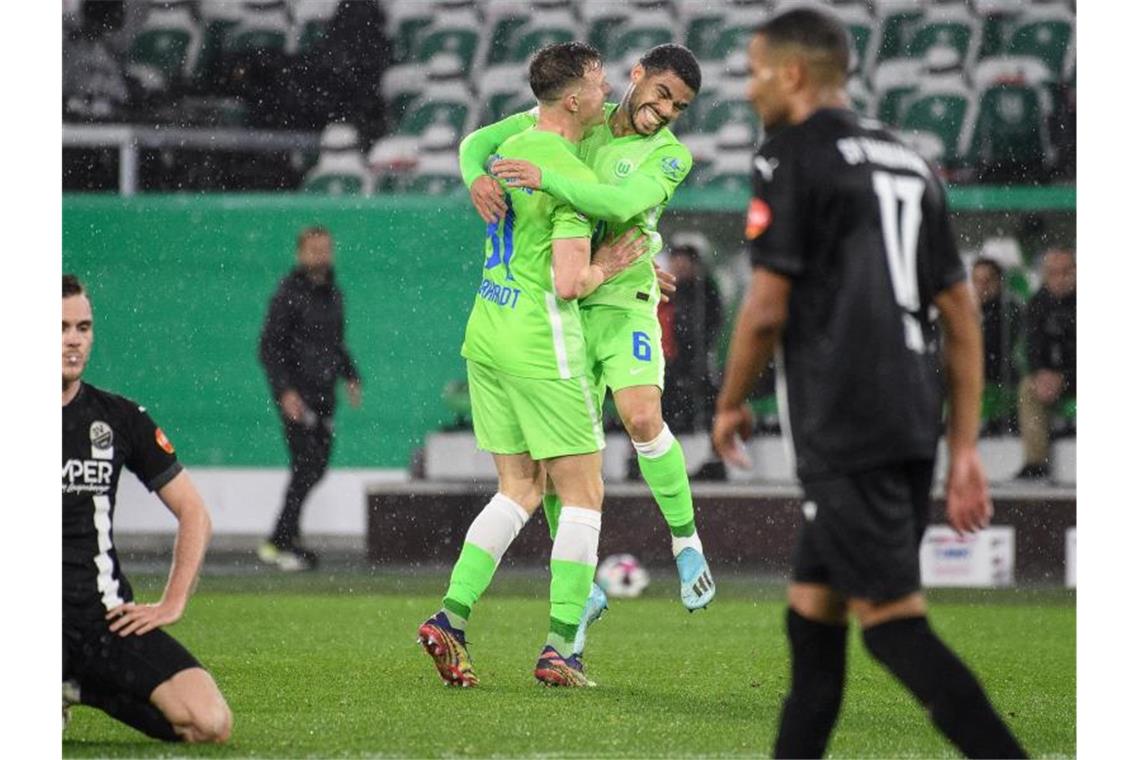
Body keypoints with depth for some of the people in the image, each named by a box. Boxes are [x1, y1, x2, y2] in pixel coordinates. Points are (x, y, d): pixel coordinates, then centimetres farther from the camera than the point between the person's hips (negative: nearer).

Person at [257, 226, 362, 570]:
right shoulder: (289, 294, -8)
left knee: (317, 466, 6)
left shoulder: (333, 293, 15)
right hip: (297, 395, -8)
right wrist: (285, 390, -19)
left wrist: (350, 376, 13)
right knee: (306, 467, -13)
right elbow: (269, 346, -11)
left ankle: (282, 540, 14)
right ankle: (281, 541, -6)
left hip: (324, 394, 8)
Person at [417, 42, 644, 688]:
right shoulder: (574, 177, -17)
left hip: (487, 336, 8)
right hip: (540, 345, -8)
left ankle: (451, 617, 3)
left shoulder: (512, 149, 9)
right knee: (583, 496, 2)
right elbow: (568, 283, -24)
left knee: (520, 490, 15)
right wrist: (607, 267, -1)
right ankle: (561, 650, -2)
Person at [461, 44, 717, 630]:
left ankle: (686, 542, -3)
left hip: (622, 301, -3)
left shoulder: (670, 155, -4)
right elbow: (477, 142, 8)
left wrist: (543, 178, -34)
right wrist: (477, 177, -15)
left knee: (642, 418, -24)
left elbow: (621, 205, -24)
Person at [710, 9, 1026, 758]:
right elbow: (963, 317, 16)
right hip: (914, 428, 8)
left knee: (893, 622, -8)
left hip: (845, 433, -8)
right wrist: (965, 449, 16)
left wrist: (731, 404, 6)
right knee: (813, 610, 16)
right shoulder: (910, 162, 18)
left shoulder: (791, 156, -5)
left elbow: (767, 309, -10)